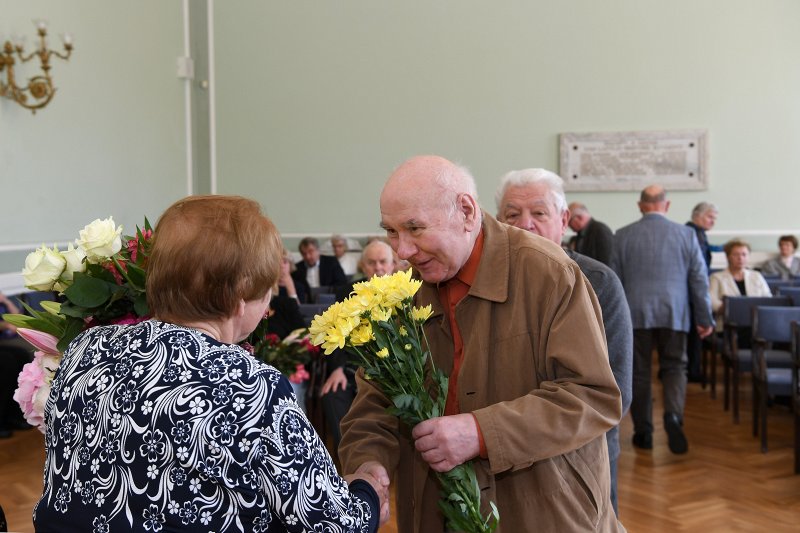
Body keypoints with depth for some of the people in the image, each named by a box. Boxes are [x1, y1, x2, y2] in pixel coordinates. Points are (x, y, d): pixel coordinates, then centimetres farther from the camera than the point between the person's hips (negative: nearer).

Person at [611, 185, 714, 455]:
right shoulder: (686, 234, 0)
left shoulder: (623, 236, -1)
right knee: (674, 367, 11)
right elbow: (699, 279, 1)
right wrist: (705, 318, 8)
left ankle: (643, 433, 13)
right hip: (673, 314, 0)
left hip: (636, 314, 0)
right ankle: (673, 415, -13)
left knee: (639, 372, 9)